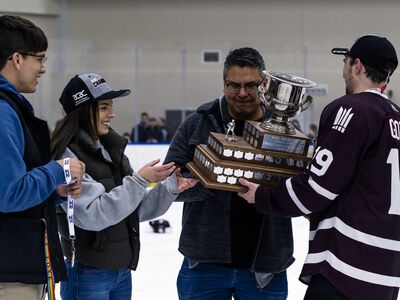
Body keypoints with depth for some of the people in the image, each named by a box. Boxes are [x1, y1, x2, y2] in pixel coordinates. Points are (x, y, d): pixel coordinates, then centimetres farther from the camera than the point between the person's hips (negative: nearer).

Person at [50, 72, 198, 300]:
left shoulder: (112, 149, 8)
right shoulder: (67, 155, -15)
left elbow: (137, 209, 8)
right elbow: (92, 215, -23)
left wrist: (170, 188, -7)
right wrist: (139, 180, -23)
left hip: (122, 270, 7)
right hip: (89, 273, -7)